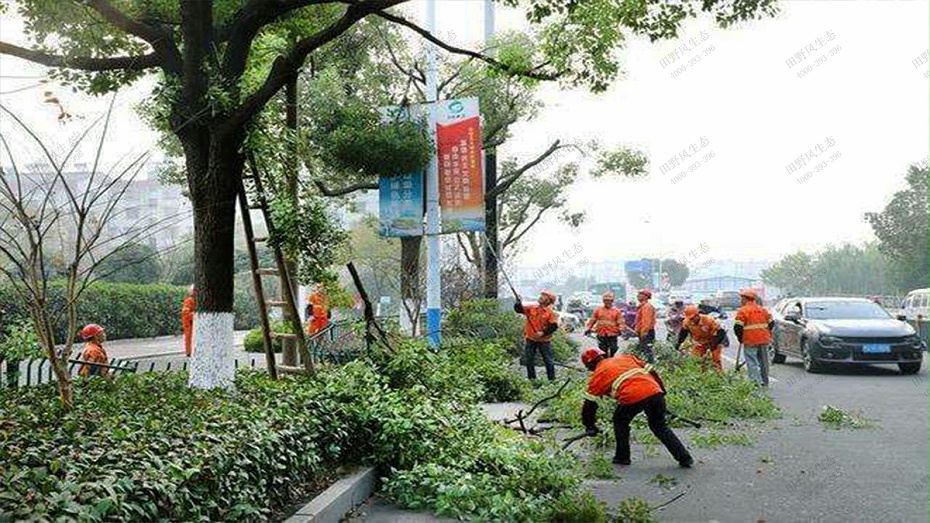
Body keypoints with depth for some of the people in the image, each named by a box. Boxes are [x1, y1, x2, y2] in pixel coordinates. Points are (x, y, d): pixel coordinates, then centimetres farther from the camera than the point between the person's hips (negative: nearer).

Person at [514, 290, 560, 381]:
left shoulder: (551, 313, -9)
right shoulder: (531, 308, 2)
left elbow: (554, 326, -15)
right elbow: (519, 309, 1)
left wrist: (543, 332, -23)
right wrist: (519, 302, -19)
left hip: (544, 340, -4)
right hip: (531, 339, 4)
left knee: (548, 360, 3)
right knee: (530, 360, 11)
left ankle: (552, 379, 14)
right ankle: (531, 378, 23)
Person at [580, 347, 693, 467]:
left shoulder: (598, 374, 20)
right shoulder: (625, 357, 31)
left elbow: (589, 404, 21)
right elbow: (651, 371, 26)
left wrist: (589, 426, 32)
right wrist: (662, 392, 33)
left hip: (632, 397, -5)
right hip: (655, 392, 5)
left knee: (620, 422, 25)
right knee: (660, 427, 24)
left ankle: (622, 457, 27)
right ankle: (684, 458, 21)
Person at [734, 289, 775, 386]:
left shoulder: (742, 311, -8)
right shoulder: (762, 309, 14)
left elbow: (737, 327, -13)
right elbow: (771, 323, 16)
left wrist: (740, 337, 2)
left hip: (750, 341, -6)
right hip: (764, 340, 7)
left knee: (752, 362, -4)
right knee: (764, 362, 15)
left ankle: (757, 382, -16)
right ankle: (765, 382, 24)